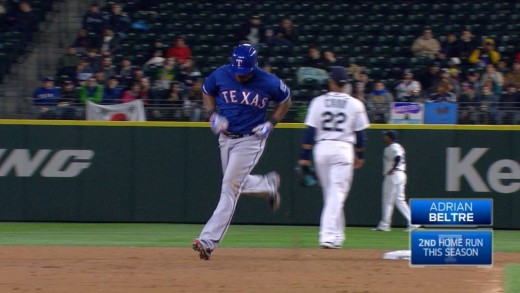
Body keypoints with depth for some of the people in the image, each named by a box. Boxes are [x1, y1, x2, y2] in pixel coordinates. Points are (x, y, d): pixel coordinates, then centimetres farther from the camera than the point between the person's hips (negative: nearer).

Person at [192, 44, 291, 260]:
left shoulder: (268, 83, -16)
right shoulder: (220, 75, -9)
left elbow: (285, 99, 4)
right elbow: (207, 92, 12)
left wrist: (271, 124, -7)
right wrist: (212, 115, -5)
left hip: (250, 139, -5)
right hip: (225, 138, 5)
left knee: (230, 187, -12)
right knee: (236, 185, 17)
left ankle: (209, 240, -15)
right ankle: (269, 185, 48)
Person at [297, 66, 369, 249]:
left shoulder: (318, 102, 0)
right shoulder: (355, 104, 0)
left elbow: (309, 131, -2)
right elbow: (360, 133, 4)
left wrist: (304, 157, 1)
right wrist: (360, 155, 18)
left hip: (321, 148, 2)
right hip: (343, 149, -2)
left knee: (330, 193, 16)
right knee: (337, 194, -5)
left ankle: (336, 235, 22)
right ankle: (329, 235, -18)